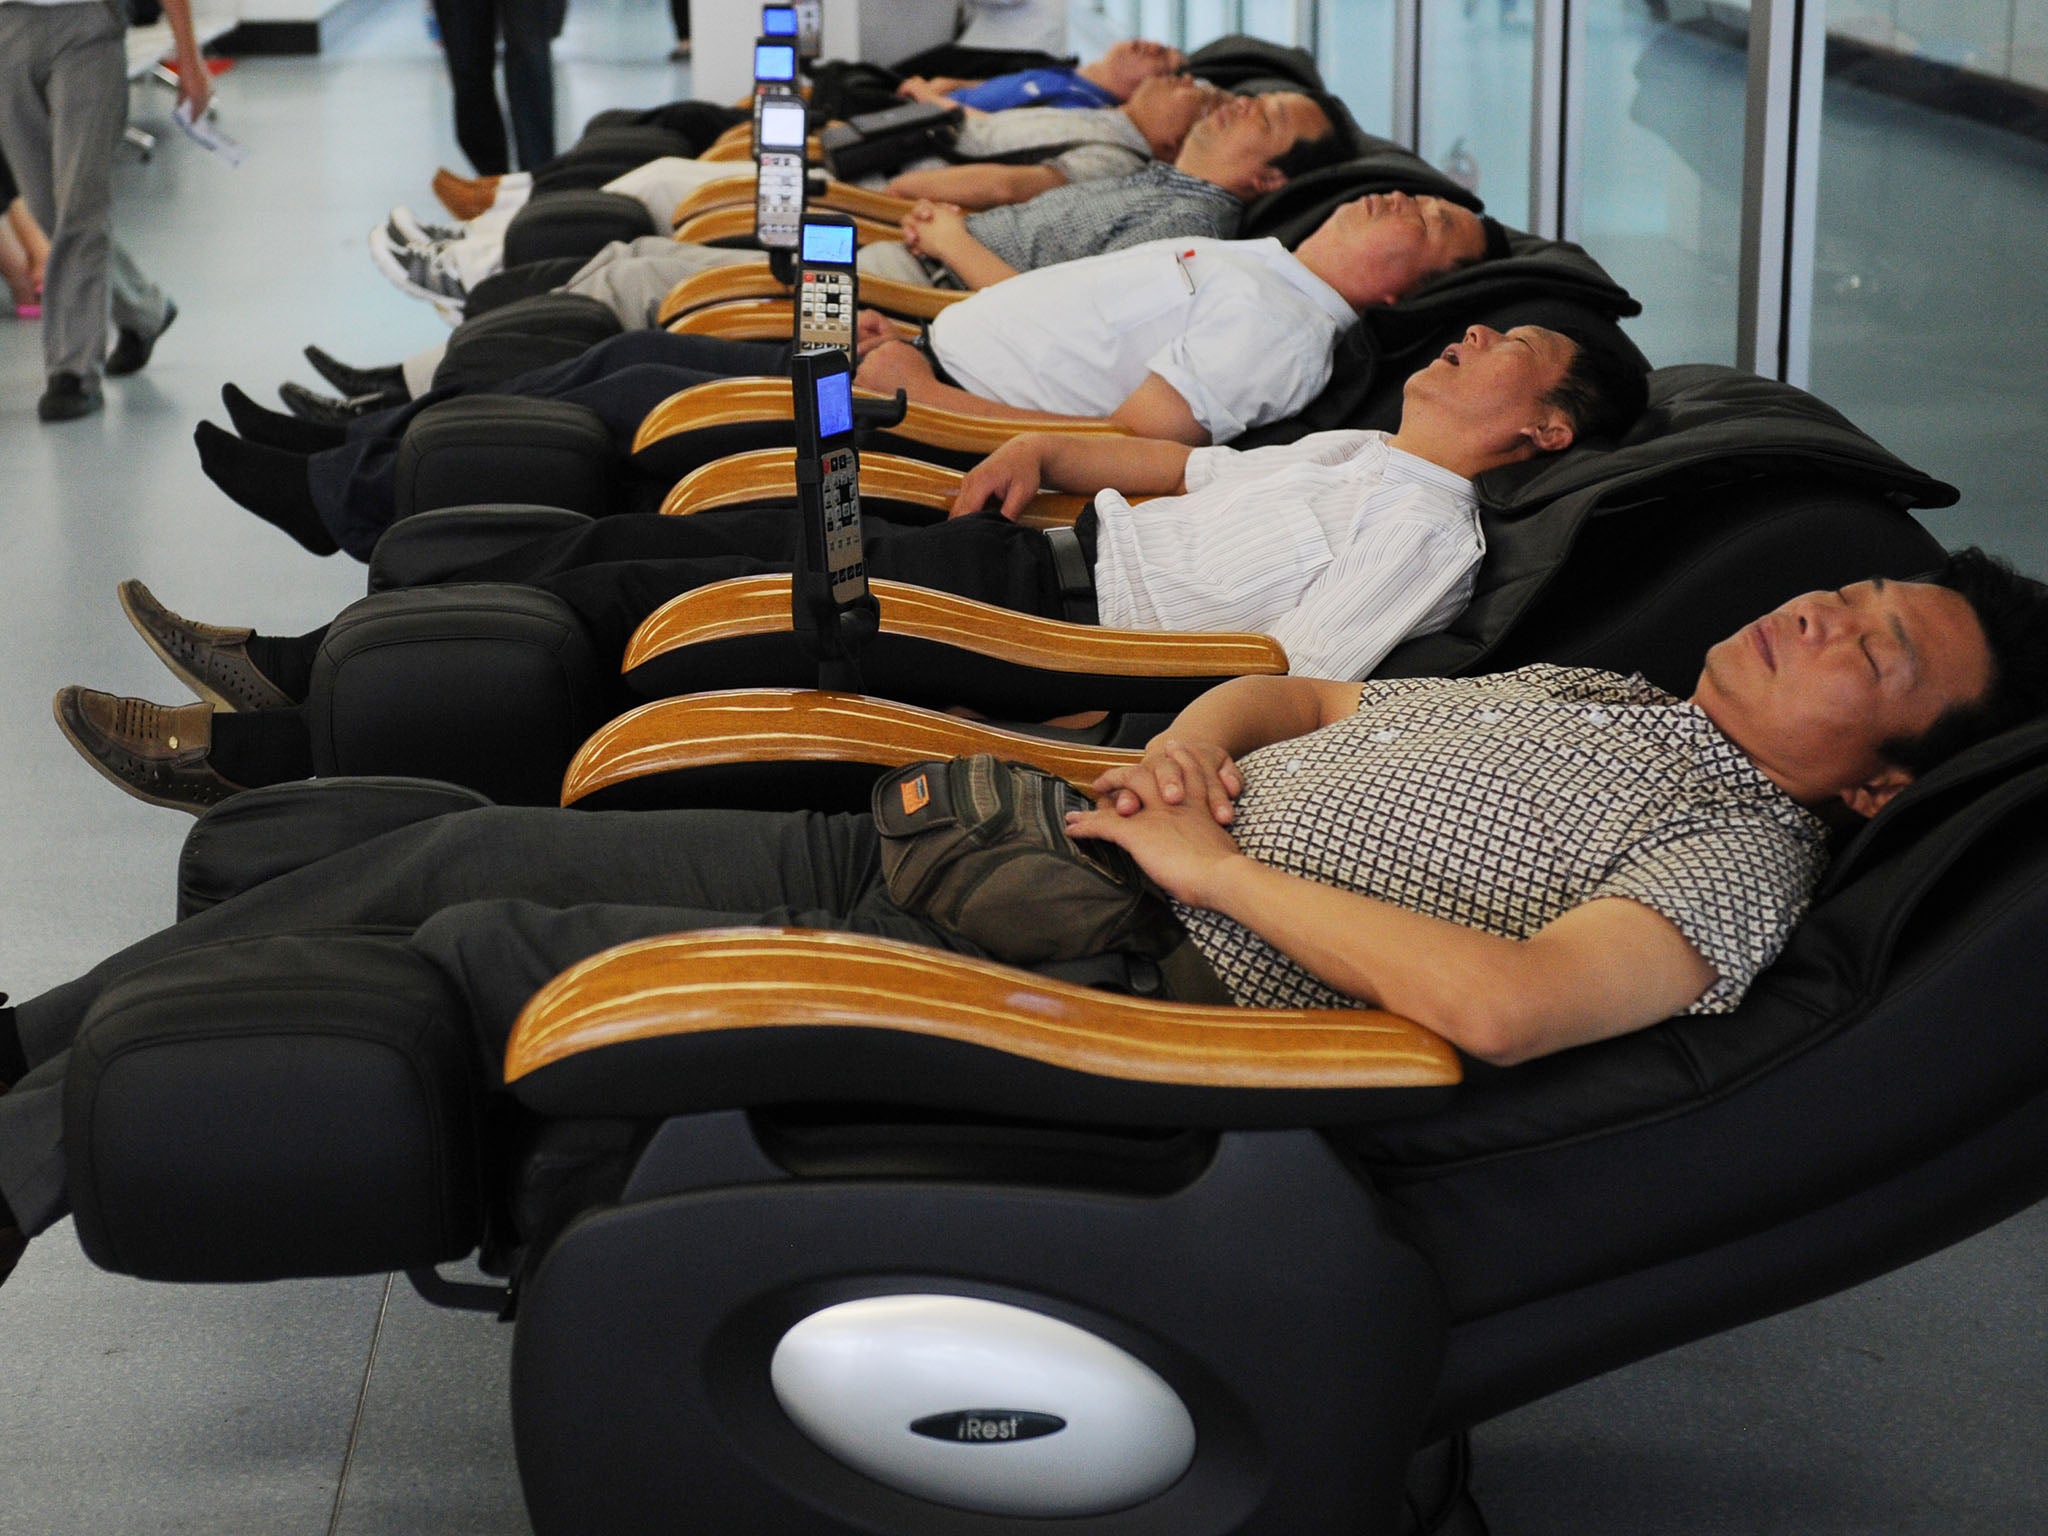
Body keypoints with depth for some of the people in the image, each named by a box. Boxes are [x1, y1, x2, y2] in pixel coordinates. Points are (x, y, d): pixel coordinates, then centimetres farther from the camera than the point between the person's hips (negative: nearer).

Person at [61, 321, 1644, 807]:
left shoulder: (1427, 530, -7)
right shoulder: (1361, 450, 22)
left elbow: (1290, 679, -17)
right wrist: (1050, 450, 14)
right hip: (1022, 547, 9)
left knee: (623, 602, -14)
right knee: (631, 535, 2)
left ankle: (263, 756, -8)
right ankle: (298, 671, 8)